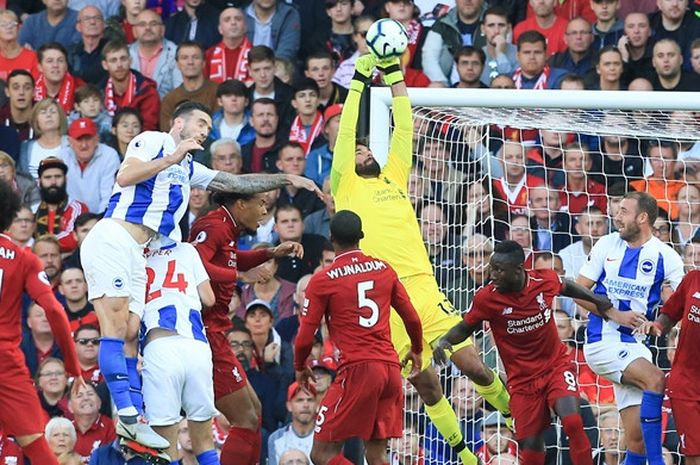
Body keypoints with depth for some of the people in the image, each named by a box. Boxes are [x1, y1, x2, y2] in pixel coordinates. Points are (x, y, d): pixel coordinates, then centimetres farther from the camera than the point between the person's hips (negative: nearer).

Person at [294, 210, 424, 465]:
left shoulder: (322, 281, -2)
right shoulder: (384, 269, 11)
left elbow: (305, 337, -1)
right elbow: (412, 319, 17)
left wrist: (300, 368, 19)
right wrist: (416, 351, 37)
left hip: (357, 370, -6)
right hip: (391, 368, 6)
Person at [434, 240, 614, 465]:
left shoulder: (546, 280, -10)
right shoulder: (487, 298, -15)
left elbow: (566, 286, 15)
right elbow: (465, 328, 1)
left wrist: (596, 299, 10)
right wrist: (444, 341, -18)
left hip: (556, 366, 0)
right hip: (523, 379, 0)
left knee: (572, 423, -24)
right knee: (530, 447, -5)